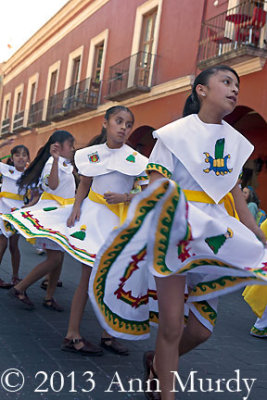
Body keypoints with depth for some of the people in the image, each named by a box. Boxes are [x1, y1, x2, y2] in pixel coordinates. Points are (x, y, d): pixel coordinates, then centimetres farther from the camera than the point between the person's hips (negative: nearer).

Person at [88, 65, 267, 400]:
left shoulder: (234, 140, 11)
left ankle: (158, 364, 34)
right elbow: (156, 187, -9)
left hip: (216, 230, 6)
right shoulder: (177, 132, -5)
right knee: (172, 325, -3)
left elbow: (236, 193, 15)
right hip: (176, 228, -5)